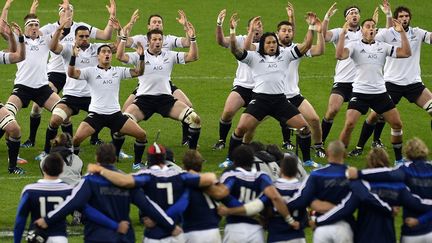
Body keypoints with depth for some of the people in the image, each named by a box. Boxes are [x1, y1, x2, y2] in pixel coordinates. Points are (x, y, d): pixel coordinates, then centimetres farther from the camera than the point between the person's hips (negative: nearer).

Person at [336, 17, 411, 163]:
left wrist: (402, 32, -8)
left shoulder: (382, 47, 7)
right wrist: (343, 34, -25)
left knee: (397, 124, 3)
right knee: (349, 125, -16)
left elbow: (406, 53, 0)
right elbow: (340, 55, -21)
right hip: (360, 92, -4)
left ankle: (399, 158, 19)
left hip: (380, 92, 4)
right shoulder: (355, 46, -2)